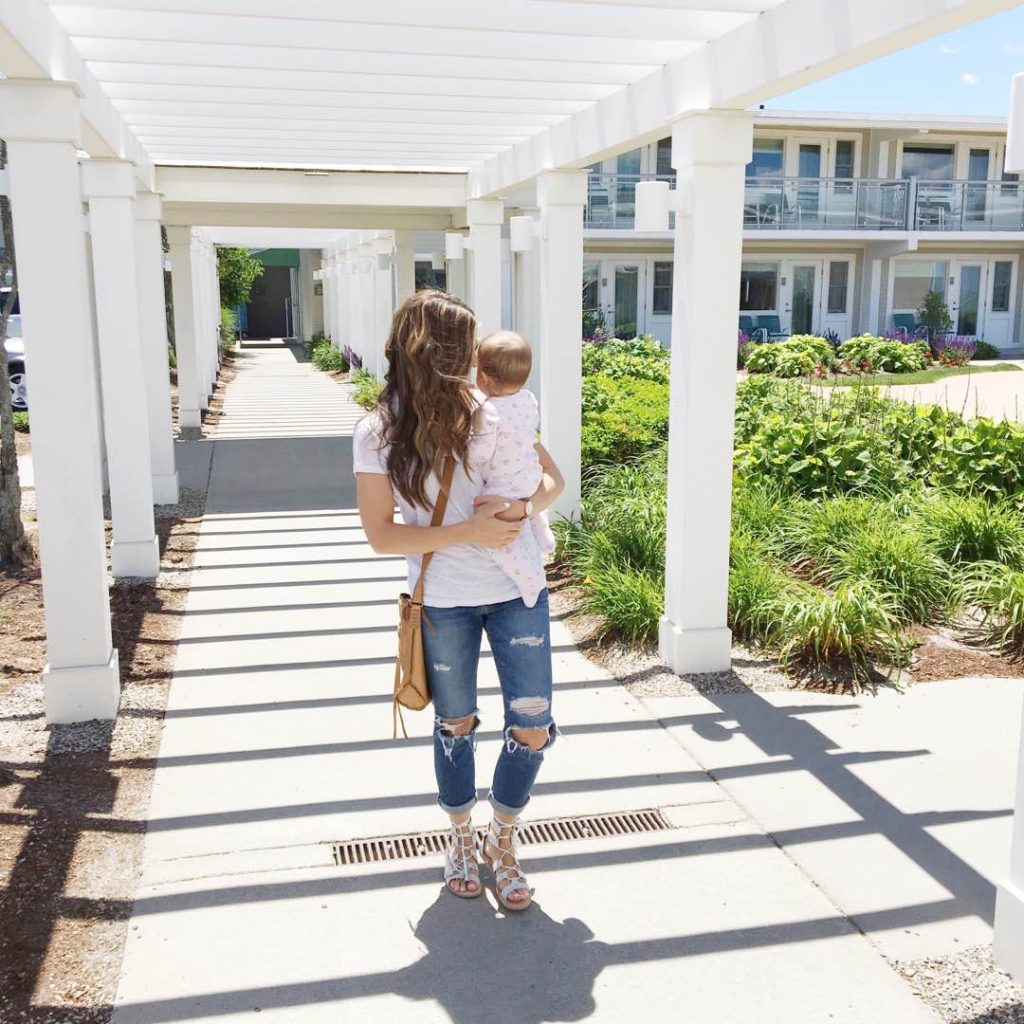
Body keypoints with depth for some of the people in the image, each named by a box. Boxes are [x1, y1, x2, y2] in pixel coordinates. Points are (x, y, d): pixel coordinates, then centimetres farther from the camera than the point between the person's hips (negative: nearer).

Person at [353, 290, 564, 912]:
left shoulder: (492, 412, -3)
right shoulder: (379, 434, -8)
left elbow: (553, 479, 6)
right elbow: (381, 535, -10)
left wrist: (522, 508, -17)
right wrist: (470, 532, -20)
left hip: (517, 591, 2)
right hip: (443, 603, -1)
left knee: (533, 728, 3)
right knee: (456, 725, 15)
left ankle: (503, 840, 29)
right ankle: (461, 837, 41)